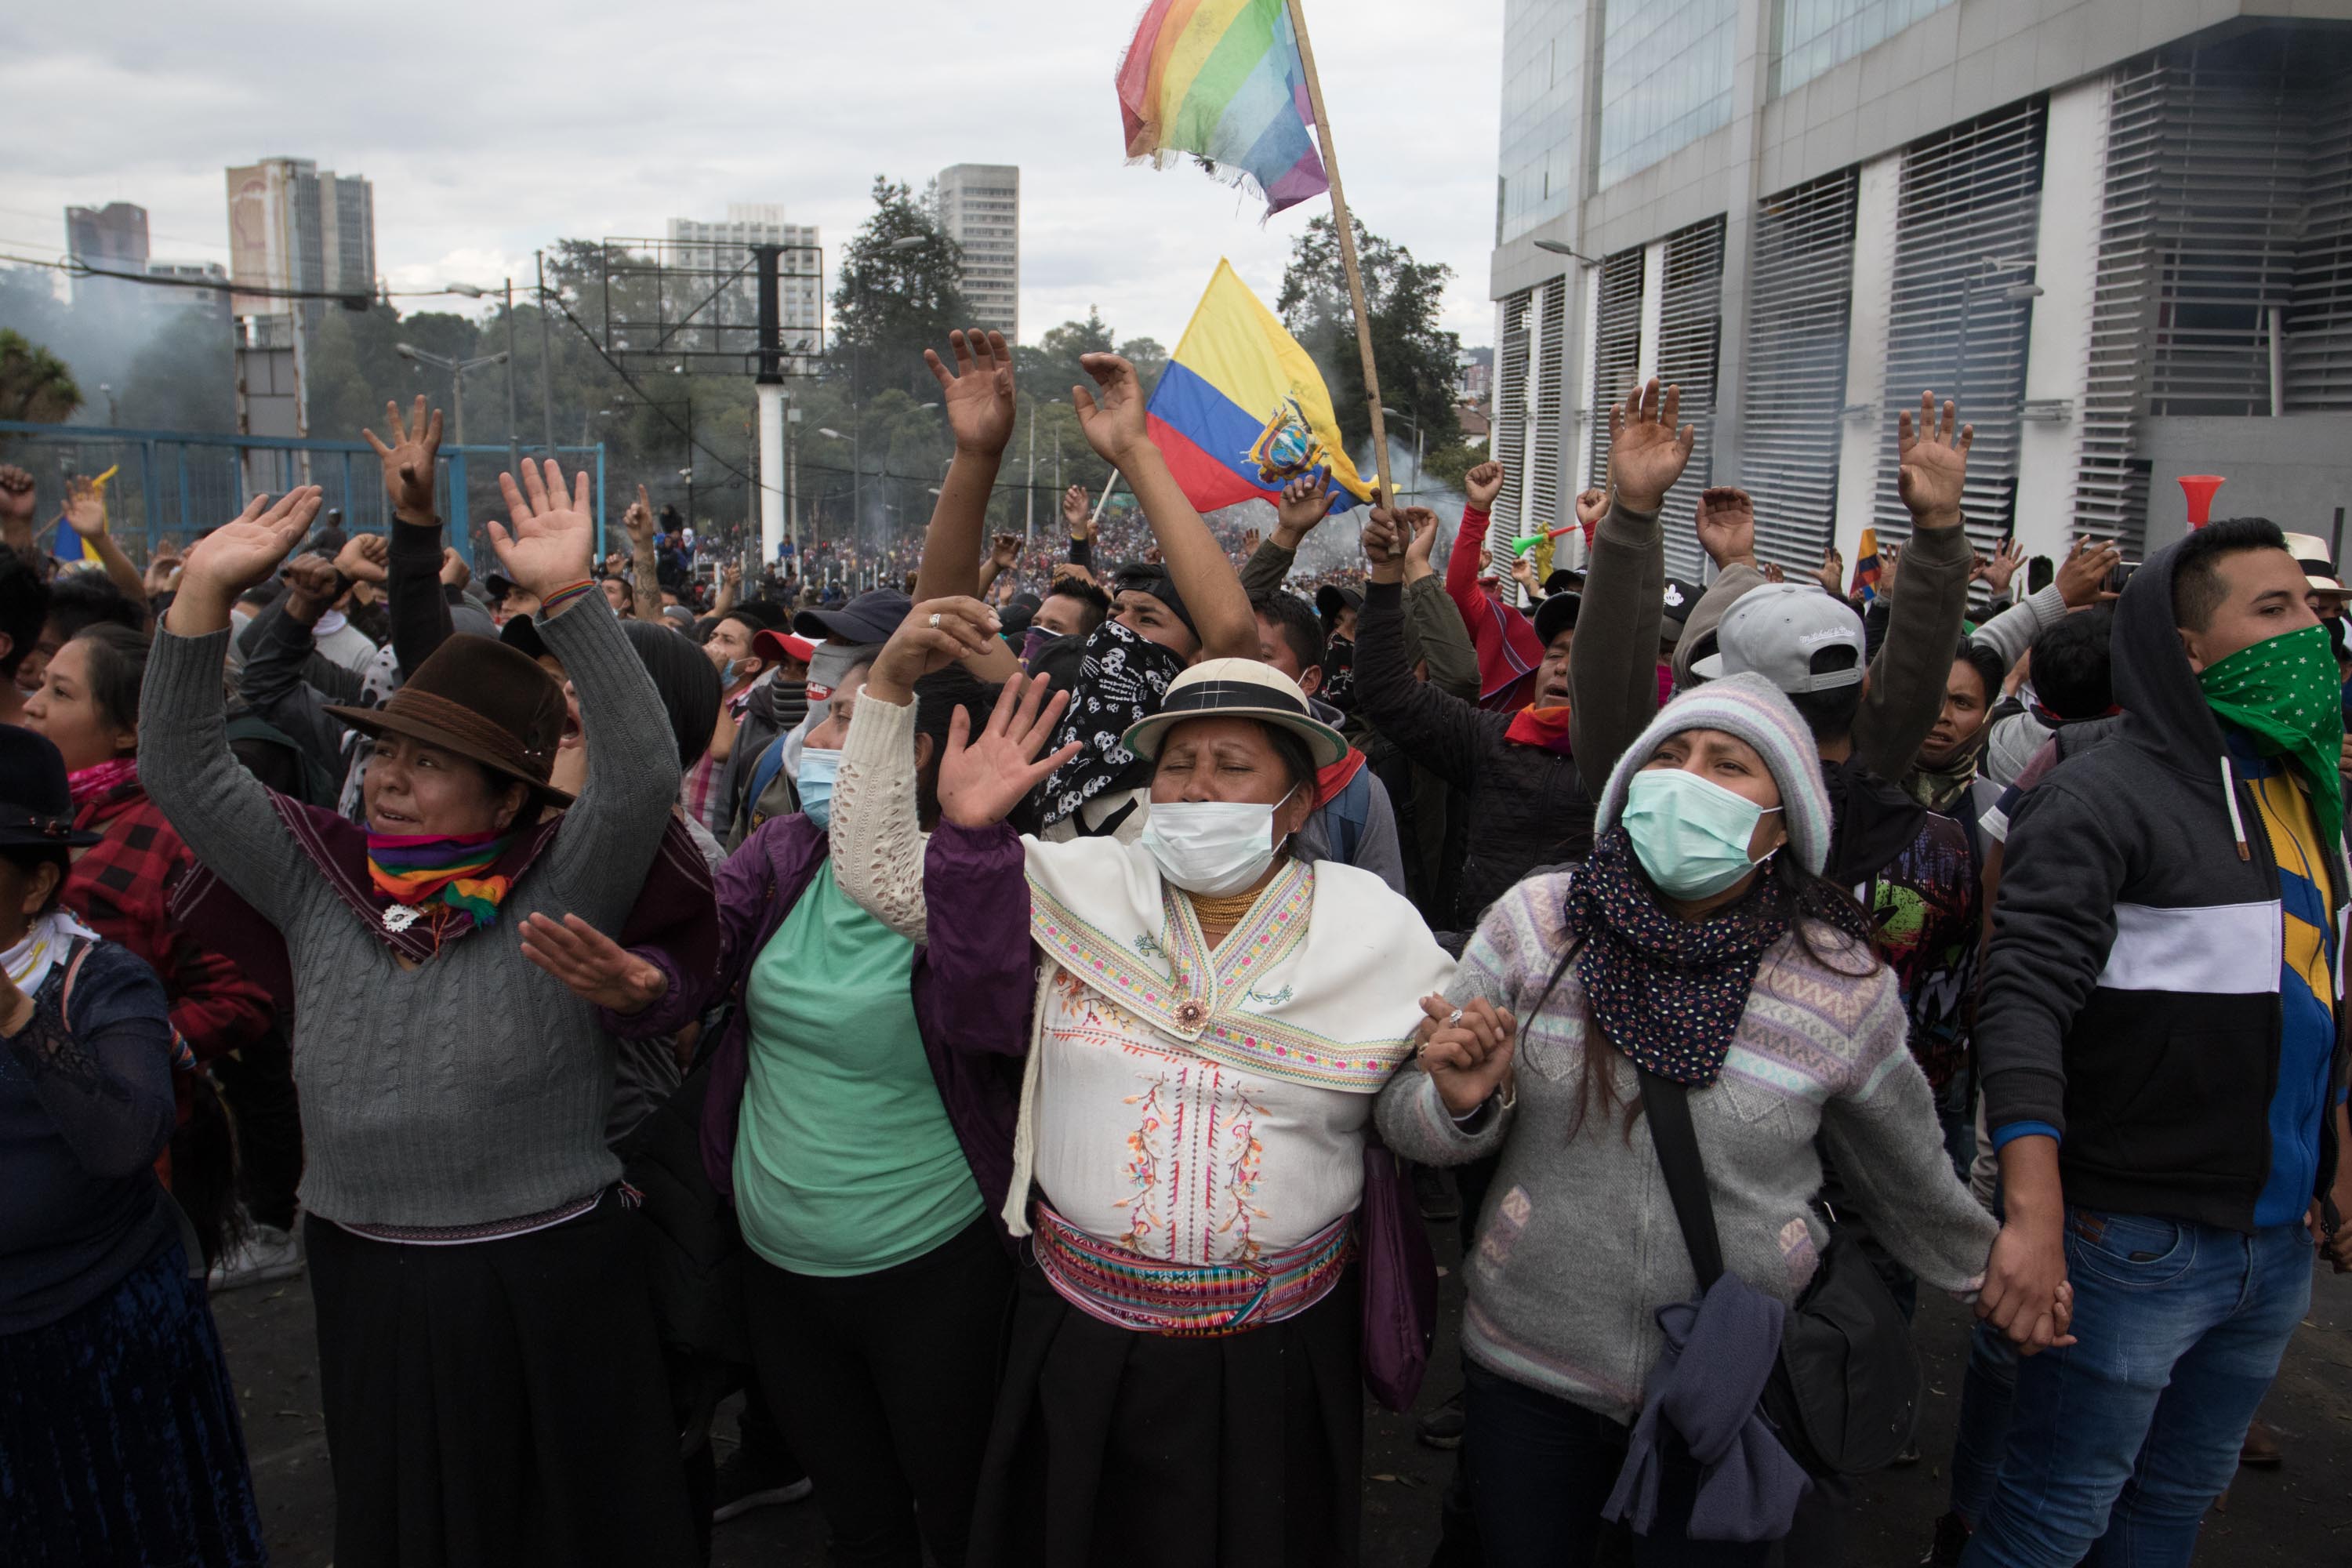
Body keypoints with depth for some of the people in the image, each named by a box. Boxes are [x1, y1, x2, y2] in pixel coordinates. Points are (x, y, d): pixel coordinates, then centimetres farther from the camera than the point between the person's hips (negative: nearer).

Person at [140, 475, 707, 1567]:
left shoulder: (563, 884, -9)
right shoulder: (318, 881, 4)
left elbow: (642, 769, -24)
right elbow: (179, 768, 3)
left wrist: (568, 595, -29)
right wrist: (206, 589, -6)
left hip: (544, 1282, -4)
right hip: (363, 1280, 5)